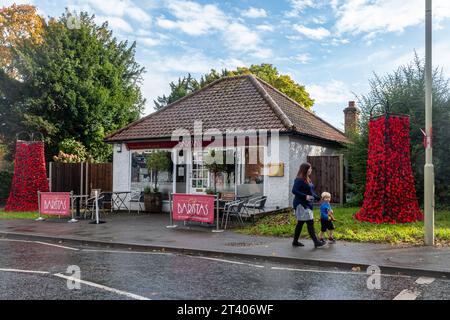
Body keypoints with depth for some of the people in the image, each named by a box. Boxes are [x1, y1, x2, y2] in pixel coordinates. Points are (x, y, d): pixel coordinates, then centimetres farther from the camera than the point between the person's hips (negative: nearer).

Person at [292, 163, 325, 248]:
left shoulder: (307, 180, 14)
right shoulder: (299, 180, -15)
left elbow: (311, 192, 21)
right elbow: (294, 191, -22)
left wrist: (318, 198, 14)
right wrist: (305, 196, -27)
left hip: (307, 204, 10)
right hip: (301, 204, -10)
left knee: (300, 223, 13)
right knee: (310, 222, -9)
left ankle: (295, 241, 20)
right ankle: (316, 242, -6)